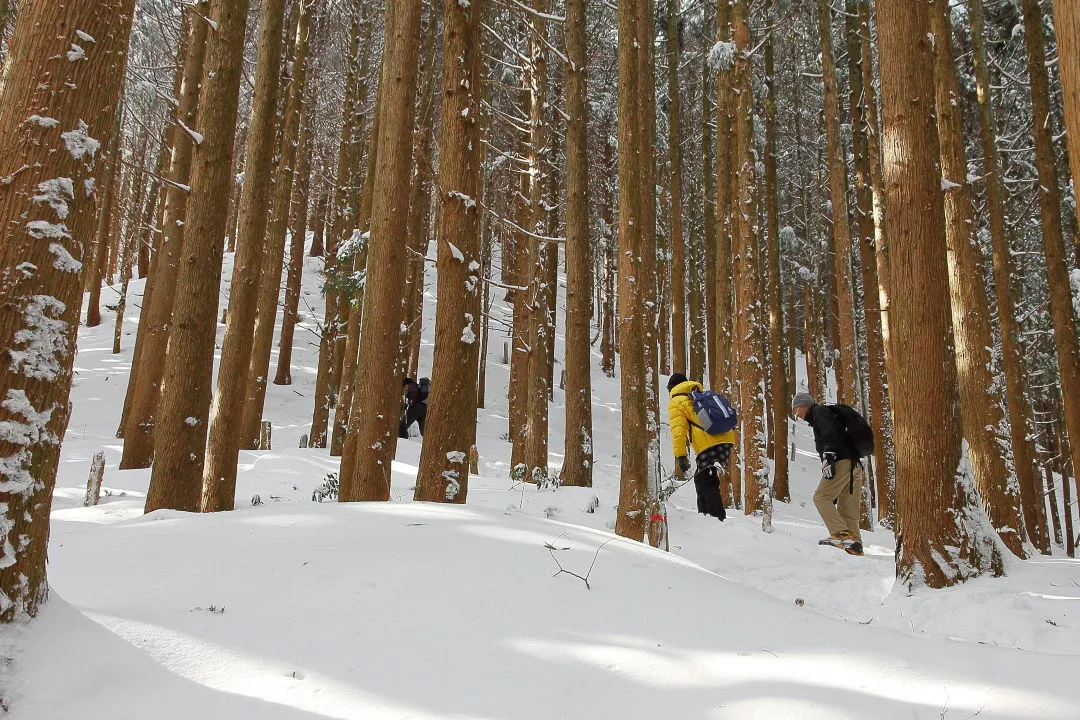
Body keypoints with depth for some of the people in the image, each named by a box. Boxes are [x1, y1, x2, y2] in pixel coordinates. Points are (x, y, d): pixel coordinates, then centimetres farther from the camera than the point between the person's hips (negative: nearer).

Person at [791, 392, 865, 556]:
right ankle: (854, 544, -1)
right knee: (848, 509, 5)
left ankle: (842, 534, -22)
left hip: (841, 462, -10)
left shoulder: (819, 411, 4)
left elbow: (831, 434, -14)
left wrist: (828, 458, -22)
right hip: (855, 465, 10)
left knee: (821, 497, -11)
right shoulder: (817, 416, 31)